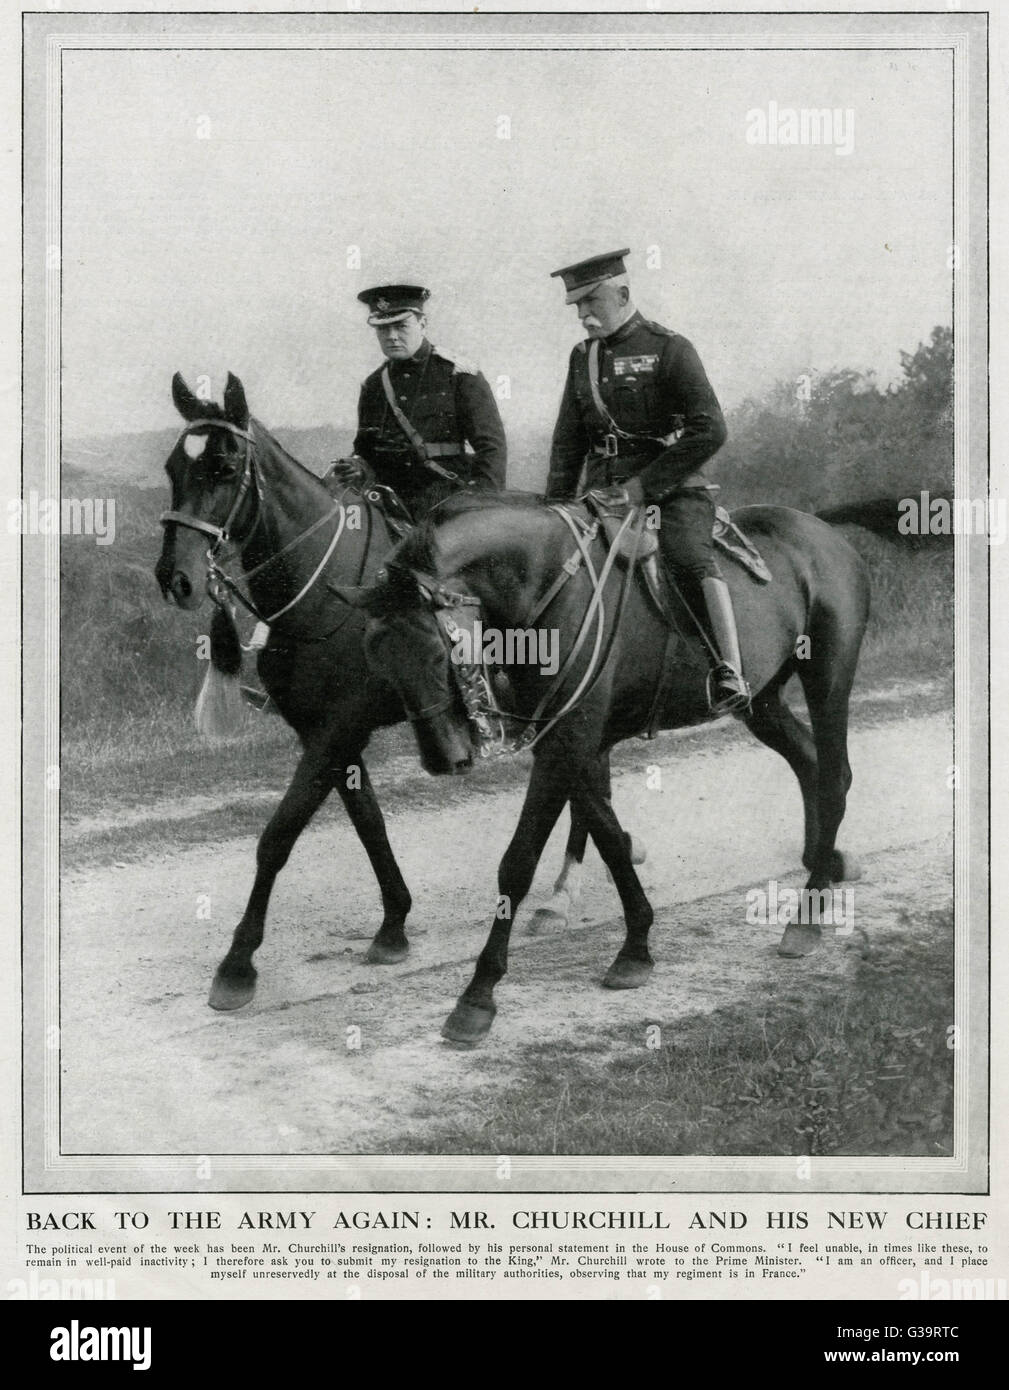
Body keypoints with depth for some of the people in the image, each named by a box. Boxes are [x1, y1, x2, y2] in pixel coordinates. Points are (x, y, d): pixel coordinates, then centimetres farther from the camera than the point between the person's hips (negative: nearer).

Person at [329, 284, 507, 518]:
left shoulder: (459, 375, 1)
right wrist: (358, 469, -2)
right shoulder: (373, 386, 15)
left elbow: (492, 446, -2)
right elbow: (366, 451, 22)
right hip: (392, 503, 4)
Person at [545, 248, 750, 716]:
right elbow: (567, 443, 19)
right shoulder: (582, 356, 15)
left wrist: (645, 485, -15)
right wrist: (554, 506, 4)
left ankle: (730, 674, -39)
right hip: (602, 494, 7)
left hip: (672, 489, -7)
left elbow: (710, 430, -12)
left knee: (690, 558, -31)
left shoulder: (668, 348, -4)